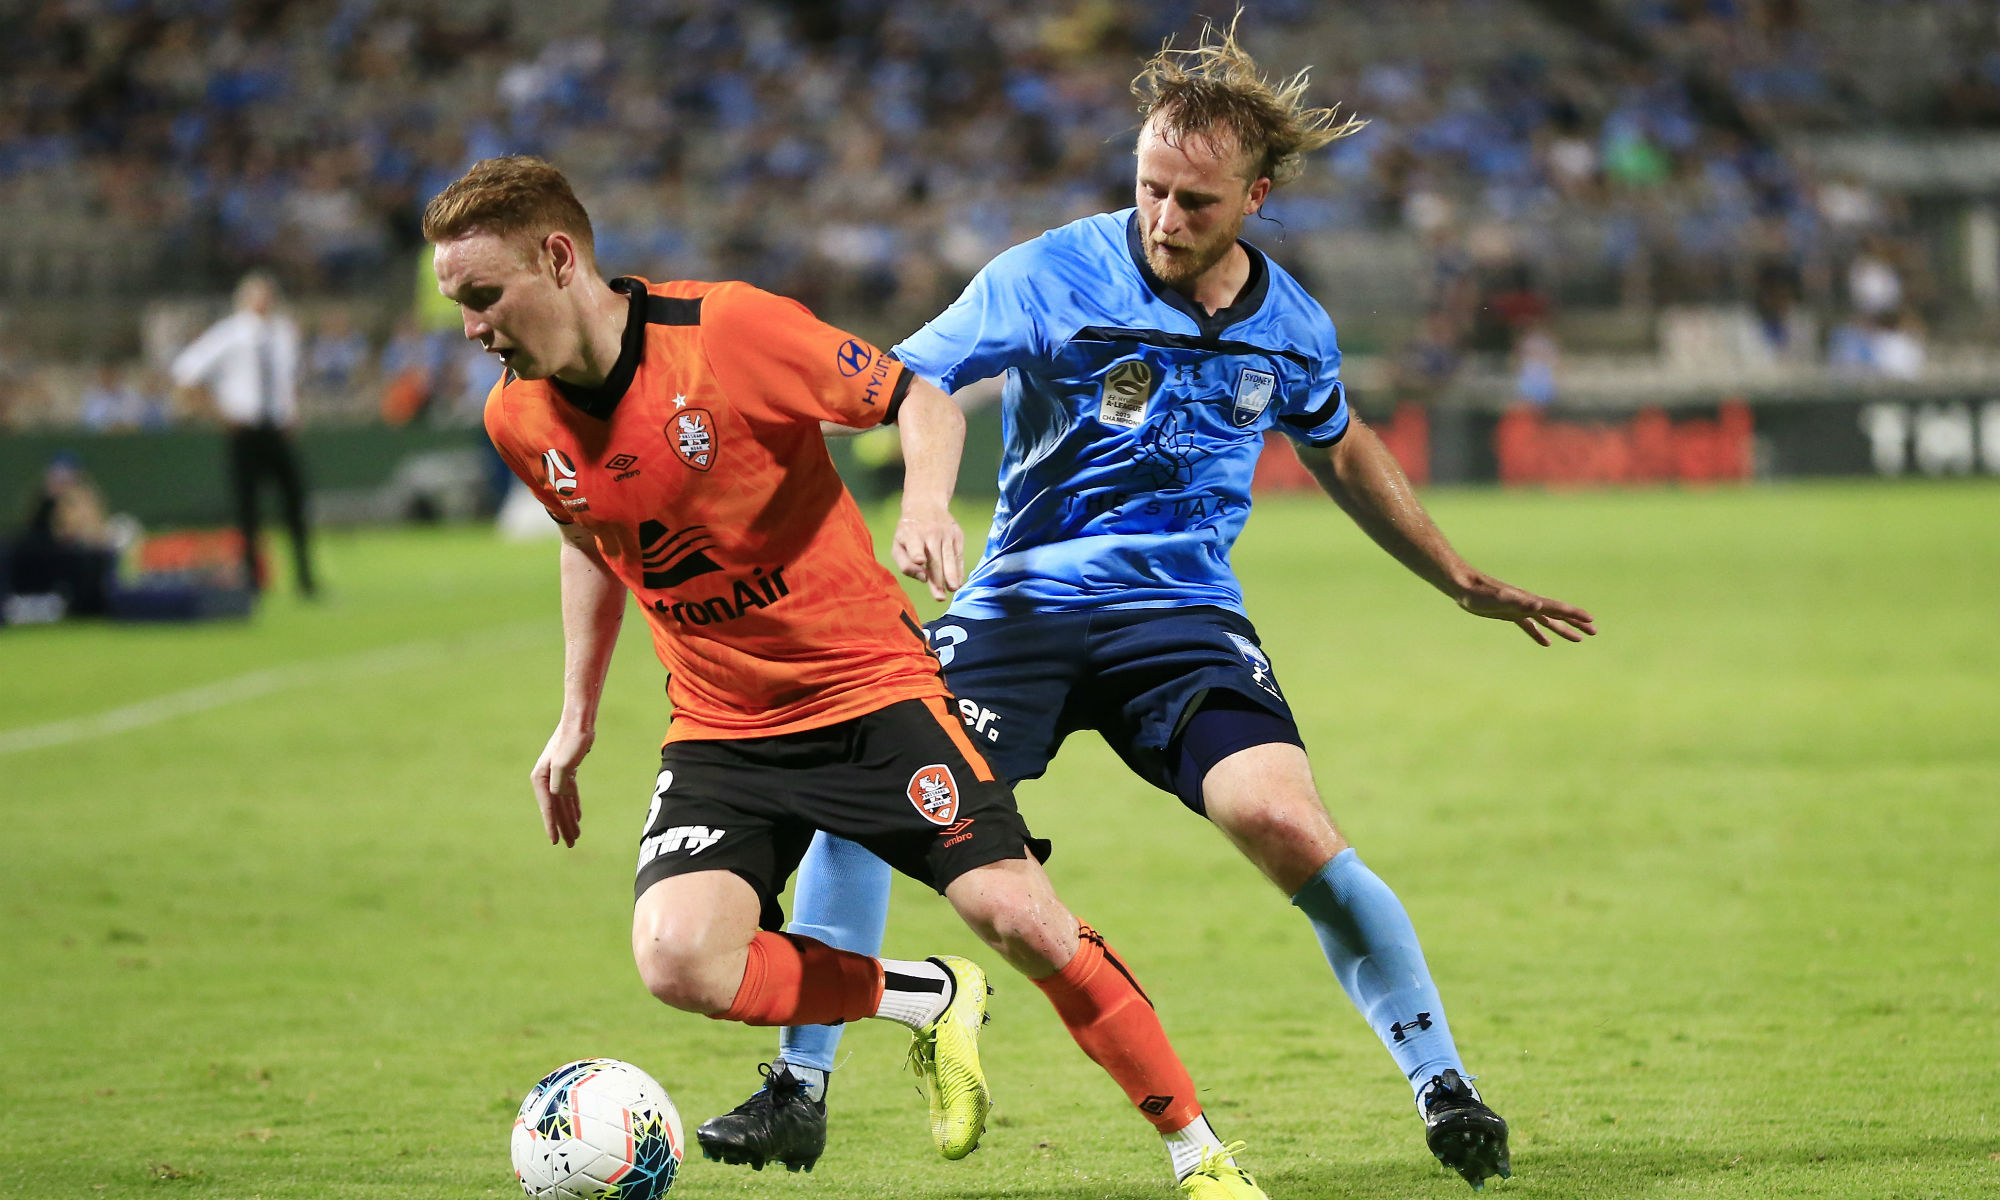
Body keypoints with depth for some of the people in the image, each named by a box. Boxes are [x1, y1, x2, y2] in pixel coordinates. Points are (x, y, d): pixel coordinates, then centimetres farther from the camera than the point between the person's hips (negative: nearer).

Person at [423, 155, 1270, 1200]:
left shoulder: (731, 330, -18)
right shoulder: (518, 419, -3)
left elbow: (920, 400, -7)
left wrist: (927, 503, -27)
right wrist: (576, 717, 20)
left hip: (870, 684, -4)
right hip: (721, 732, 4)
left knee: (1016, 915, -16)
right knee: (677, 959, -22)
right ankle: (925, 1000, 3)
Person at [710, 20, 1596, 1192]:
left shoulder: (1291, 327, 3)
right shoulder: (1049, 280, -9)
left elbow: (1343, 450, 23)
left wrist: (1467, 584, 29)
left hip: (1184, 618, 1)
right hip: (1025, 601, -1)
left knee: (1288, 825, -22)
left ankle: (1444, 1087, -8)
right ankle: (802, 1087, -3)